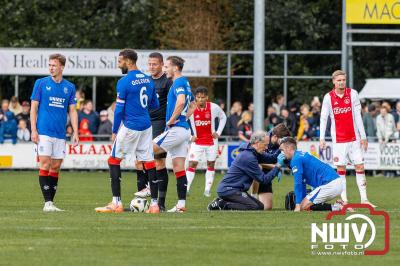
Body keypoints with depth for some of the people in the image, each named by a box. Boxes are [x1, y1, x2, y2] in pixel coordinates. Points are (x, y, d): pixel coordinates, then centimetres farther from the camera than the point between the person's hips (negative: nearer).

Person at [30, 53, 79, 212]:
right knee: (45, 165, -9)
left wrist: (75, 132, 3)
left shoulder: (69, 87, 10)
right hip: (44, 132, -4)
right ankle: (47, 203, -9)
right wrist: (33, 130, -8)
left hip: (60, 134, 4)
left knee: (56, 167, 5)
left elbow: (72, 111, 12)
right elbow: (33, 107, 1)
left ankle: (51, 202, 10)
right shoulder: (41, 83, 1)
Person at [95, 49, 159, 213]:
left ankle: (116, 203, -2)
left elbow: (119, 110, -11)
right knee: (148, 162, 7)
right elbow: (154, 105, 17)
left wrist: (114, 131, -2)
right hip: (146, 126, 6)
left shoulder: (124, 82, -12)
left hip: (130, 127, -6)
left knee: (114, 160, 3)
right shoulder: (148, 80, 9)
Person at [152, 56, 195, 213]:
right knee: (179, 168, 7)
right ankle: (181, 204, 5)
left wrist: (172, 120, -19)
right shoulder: (185, 83, 19)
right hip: (184, 130, 10)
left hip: (176, 129, -10)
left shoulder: (179, 83, -12)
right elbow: (192, 106, 32)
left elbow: (181, 101, -30)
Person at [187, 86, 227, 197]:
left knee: (211, 164, 7)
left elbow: (223, 117, 8)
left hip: (211, 141, 1)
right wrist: (190, 136, -3)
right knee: (192, 164, -10)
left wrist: (218, 132, 0)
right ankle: (185, 189, -11)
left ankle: (207, 190, 14)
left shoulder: (214, 107, -11)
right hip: (197, 141, -1)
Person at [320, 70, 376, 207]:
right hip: (338, 139, -1)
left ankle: (364, 198, 2)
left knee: (360, 166, -1)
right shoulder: (328, 97, -2)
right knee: (341, 169, -1)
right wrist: (322, 138, -8)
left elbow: (357, 116, 1)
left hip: (354, 138, 1)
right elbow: (323, 118, -1)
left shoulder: (352, 94, 0)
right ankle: (344, 201, 2)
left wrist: (363, 136, -1)